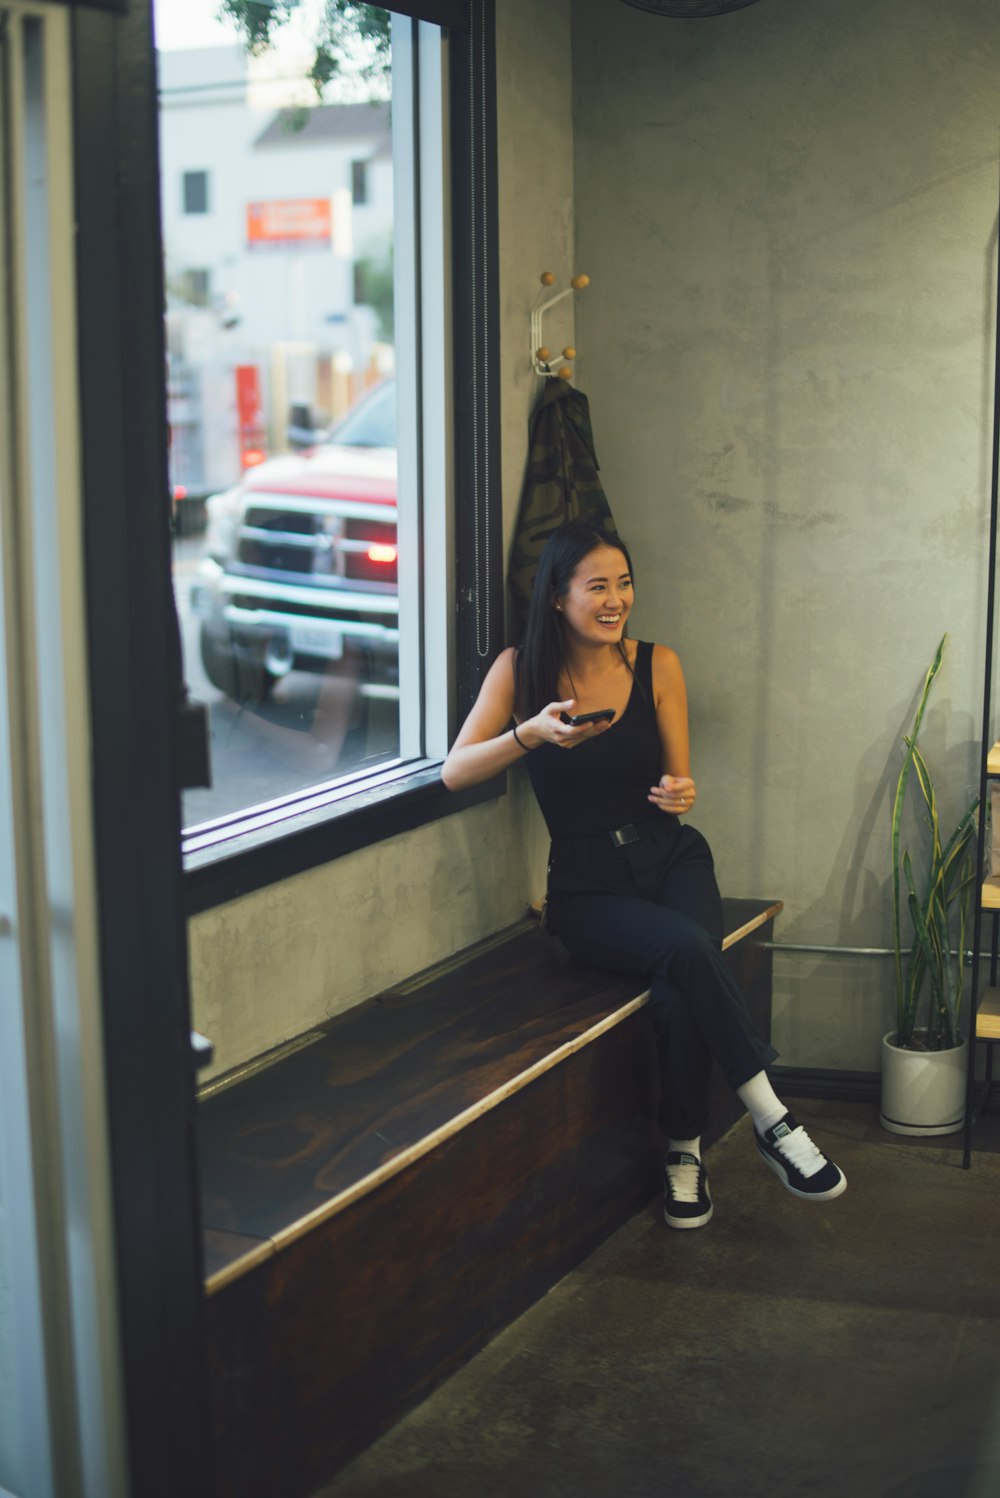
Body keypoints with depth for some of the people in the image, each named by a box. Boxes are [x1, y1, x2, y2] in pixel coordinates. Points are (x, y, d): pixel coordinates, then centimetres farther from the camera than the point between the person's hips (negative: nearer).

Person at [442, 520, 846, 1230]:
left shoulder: (657, 664, 3)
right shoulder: (521, 669, -2)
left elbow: (676, 780, 6)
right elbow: (454, 772, -10)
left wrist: (681, 794, -19)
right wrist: (532, 732, -26)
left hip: (670, 858, 2)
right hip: (587, 887, -2)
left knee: (679, 996, -29)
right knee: (688, 949, -33)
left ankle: (685, 1152, -8)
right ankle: (771, 1119, -20)